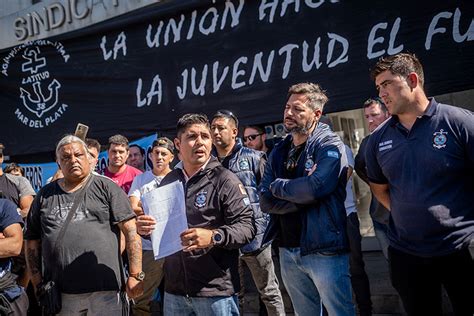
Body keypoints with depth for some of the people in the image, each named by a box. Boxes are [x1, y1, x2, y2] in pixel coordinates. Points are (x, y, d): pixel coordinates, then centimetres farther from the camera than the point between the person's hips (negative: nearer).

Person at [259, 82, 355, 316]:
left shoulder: (329, 145, -9)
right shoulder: (278, 152, 9)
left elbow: (315, 187, -26)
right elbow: (266, 202, -1)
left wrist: (278, 186, -9)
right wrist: (302, 196, -16)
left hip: (323, 249, -6)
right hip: (287, 250, 6)